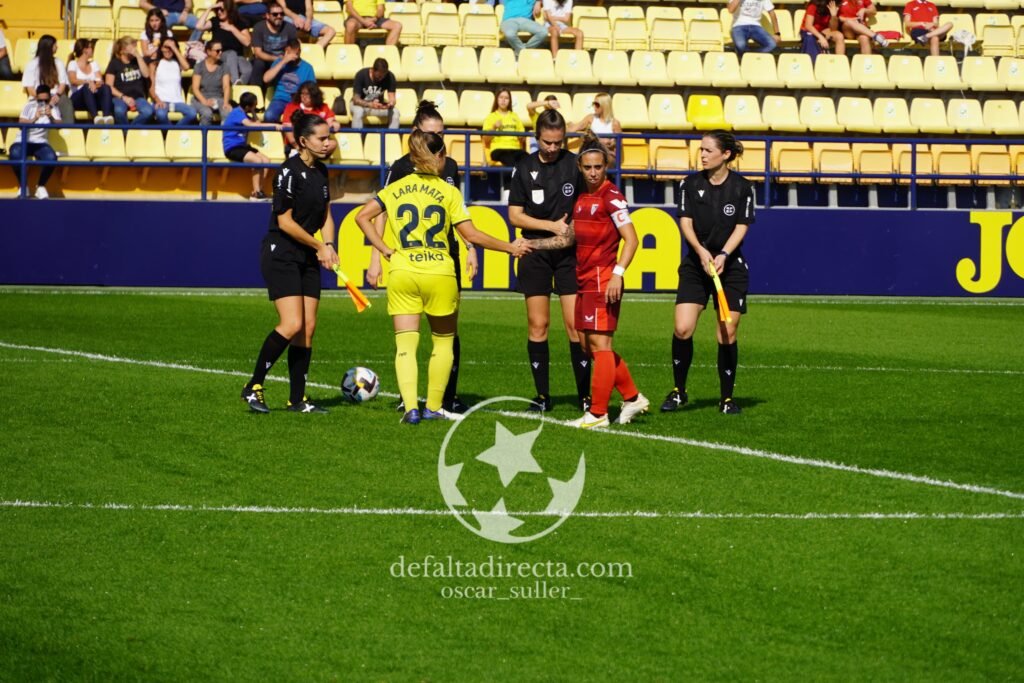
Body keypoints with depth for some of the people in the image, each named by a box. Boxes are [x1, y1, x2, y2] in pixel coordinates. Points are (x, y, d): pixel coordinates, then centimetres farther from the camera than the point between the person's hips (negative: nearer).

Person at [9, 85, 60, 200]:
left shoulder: (53, 108, 6)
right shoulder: (29, 106, 1)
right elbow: (21, 124, -12)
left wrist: (51, 117, -29)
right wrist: (34, 119, -29)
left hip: (41, 142, 1)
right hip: (23, 141, -1)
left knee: (51, 158, -32)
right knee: (15, 155, -36)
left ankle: (41, 186, -6)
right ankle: (23, 185, -11)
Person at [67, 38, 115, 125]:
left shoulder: (94, 64, 24)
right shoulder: (73, 64, 10)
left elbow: (100, 81, 7)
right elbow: (73, 80, -10)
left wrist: (96, 84, -18)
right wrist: (88, 82, -27)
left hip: (94, 97, 4)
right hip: (77, 99, -4)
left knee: (106, 87, -28)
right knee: (87, 87, -37)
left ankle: (107, 115, -55)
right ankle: (95, 116, -60)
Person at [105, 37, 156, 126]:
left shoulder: (137, 61, 17)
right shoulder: (114, 63, 5)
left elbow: (146, 74, 0)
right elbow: (109, 86, -1)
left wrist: (138, 56, -4)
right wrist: (123, 97, -14)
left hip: (138, 97, 3)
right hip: (120, 97, -3)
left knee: (149, 111, -32)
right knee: (119, 111, -40)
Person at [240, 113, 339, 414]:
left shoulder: (321, 171, 10)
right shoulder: (289, 171, -15)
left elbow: (325, 216, 17)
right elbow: (285, 221, -17)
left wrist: (328, 247, -1)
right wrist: (319, 246, -10)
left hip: (307, 258, 8)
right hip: (280, 255, -8)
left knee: (308, 327, 4)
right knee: (292, 324, -18)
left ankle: (297, 399, 8)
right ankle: (253, 387, -6)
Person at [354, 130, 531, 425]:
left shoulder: (396, 188, 7)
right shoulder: (449, 192, -2)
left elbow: (363, 217, 3)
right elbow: (471, 235, -5)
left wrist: (386, 251, 6)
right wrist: (510, 248, 4)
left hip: (402, 274, 2)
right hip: (439, 274, -2)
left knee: (405, 345, 3)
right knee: (443, 342, 16)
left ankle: (411, 407, -12)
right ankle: (433, 407, 17)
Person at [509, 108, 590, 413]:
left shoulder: (575, 164, 0)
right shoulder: (524, 168, 4)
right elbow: (515, 215, 3)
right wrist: (551, 225, -8)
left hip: (570, 253, -1)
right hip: (535, 253, 1)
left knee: (575, 324, -6)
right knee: (538, 325, 1)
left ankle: (585, 395, -1)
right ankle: (542, 396, 9)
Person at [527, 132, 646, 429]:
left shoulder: (611, 197, -10)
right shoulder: (583, 198, 15)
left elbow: (631, 239, -15)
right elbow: (569, 238, 24)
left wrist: (618, 273, -24)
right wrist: (531, 244, 19)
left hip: (603, 279, -9)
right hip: (585, 280, 9)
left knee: (599, 342, -7)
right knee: (589, 344, 10)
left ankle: (598, 413, -4)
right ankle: (632, 397, 20)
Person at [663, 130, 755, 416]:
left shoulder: (742, 187, -3)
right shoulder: (691, 184, 2)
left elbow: (741, 227, -6)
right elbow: (685, 221, -4)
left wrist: (723, 255, -21)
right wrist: (701, 251, -21)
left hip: (730, 266, -1)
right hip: (695, 264, 1)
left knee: (727, 333, -2)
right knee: (683, 328, -12)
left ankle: (727, 397, 11)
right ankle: (678, 391, 5)